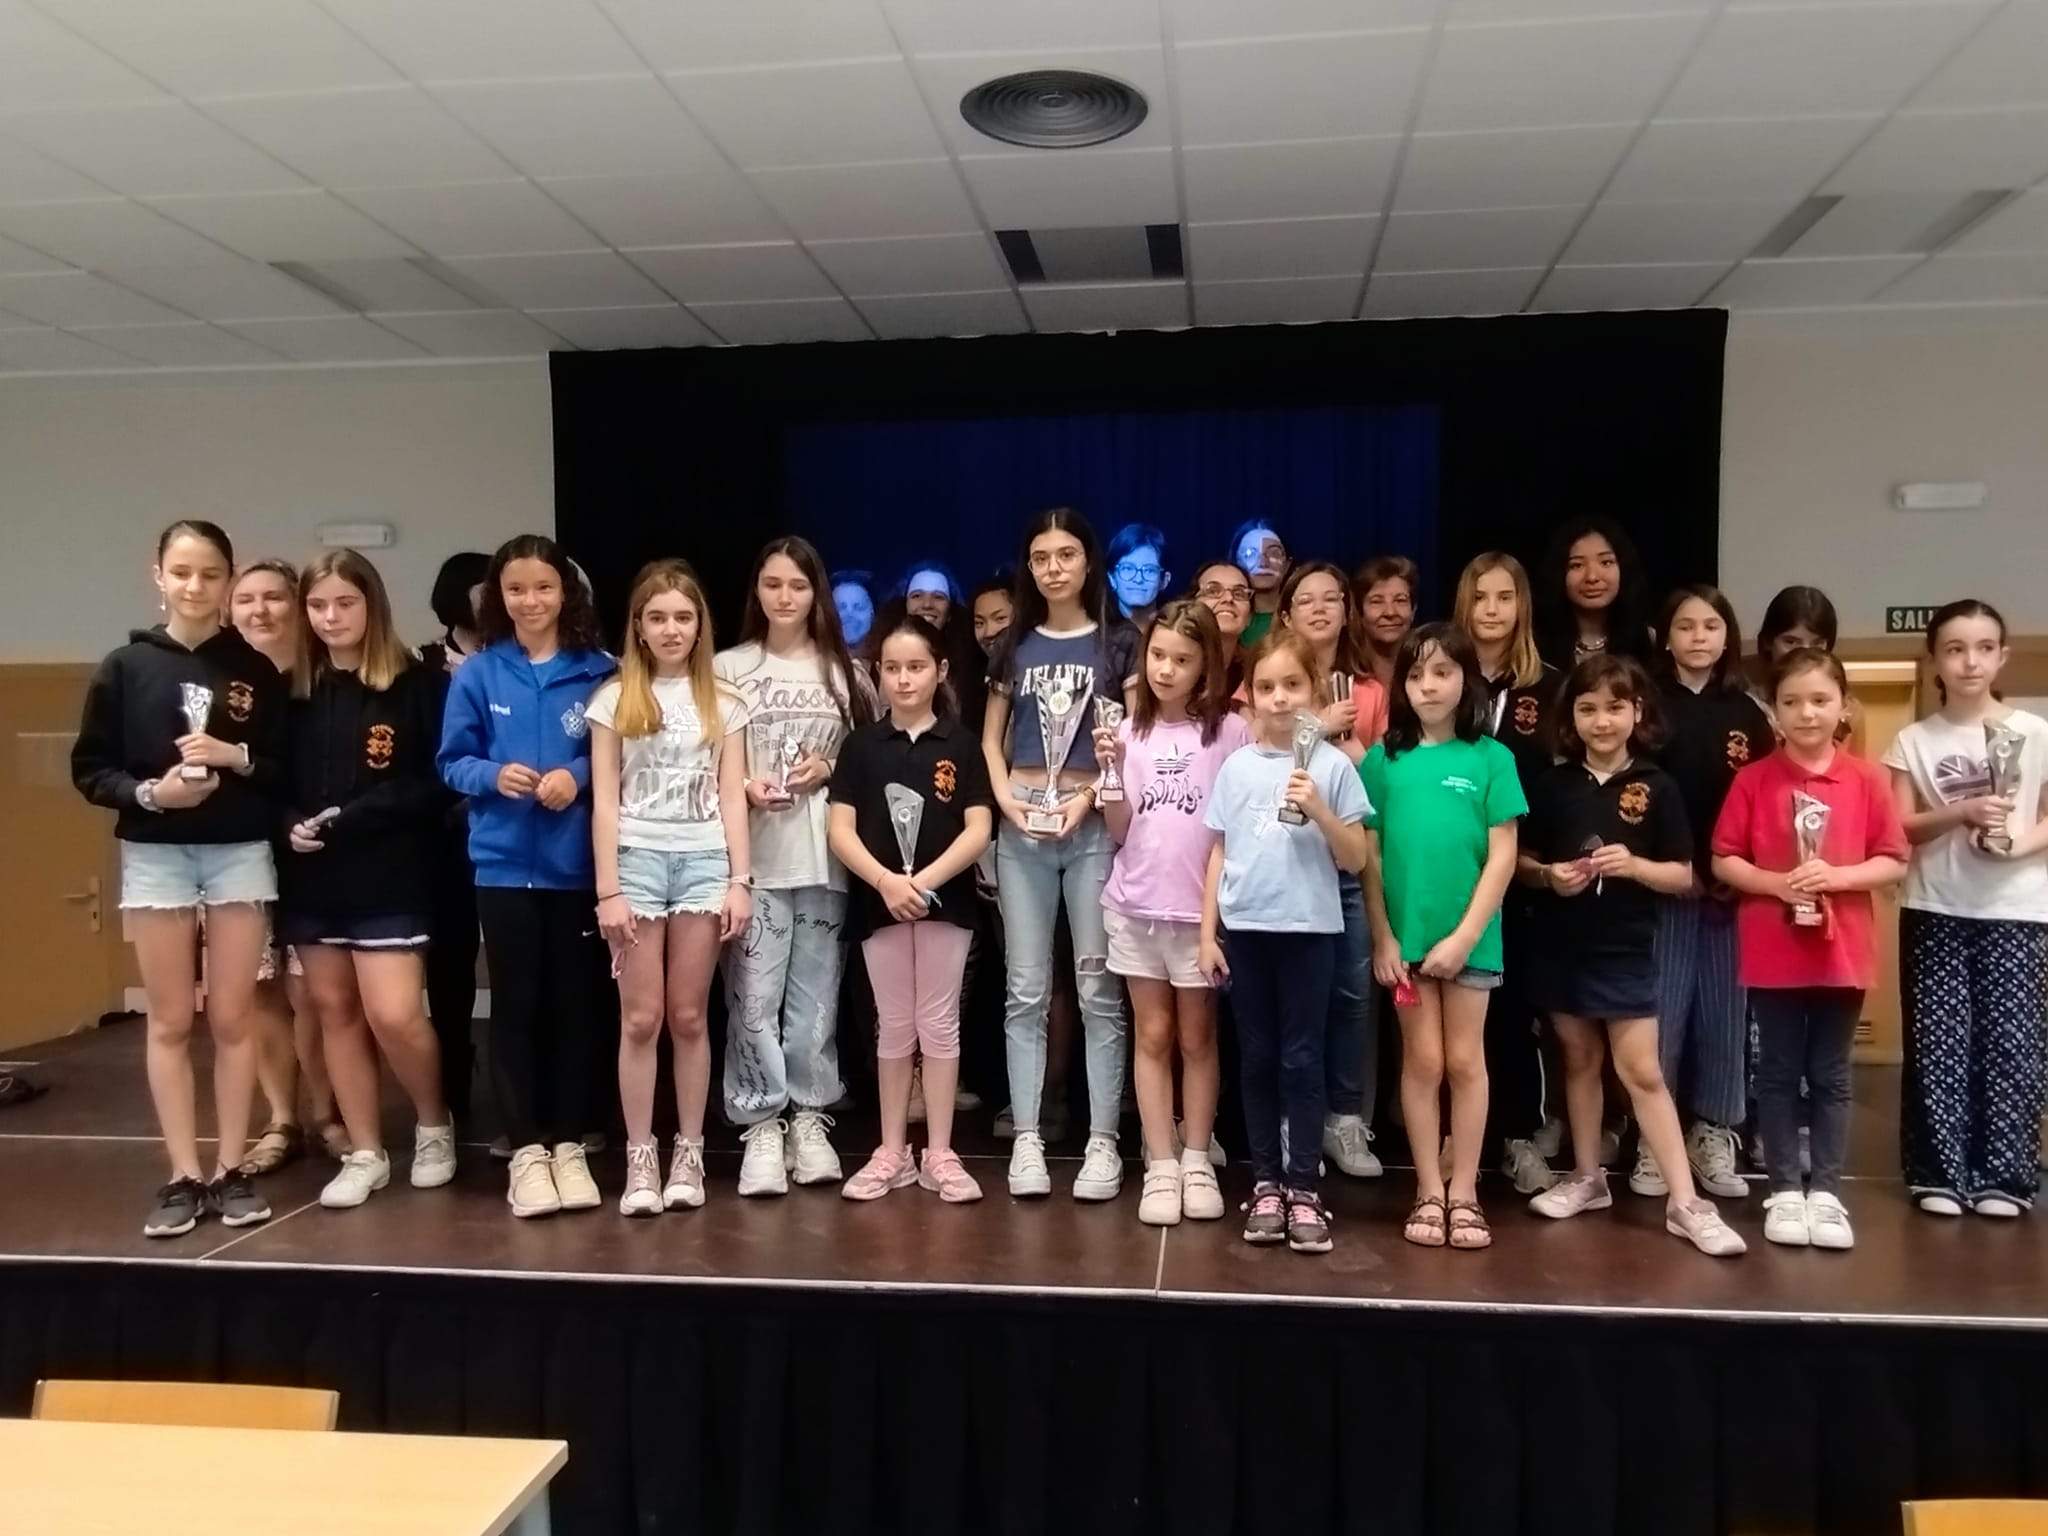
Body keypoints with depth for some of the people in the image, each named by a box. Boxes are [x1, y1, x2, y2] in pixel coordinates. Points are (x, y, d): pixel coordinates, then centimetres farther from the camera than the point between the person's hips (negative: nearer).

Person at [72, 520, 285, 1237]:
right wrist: (149, 792, -15)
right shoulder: (124, 668, 0)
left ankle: (231, 1171, 15)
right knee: (171, 1023, 6)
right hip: (155, 856, 0)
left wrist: (235, 757, -15)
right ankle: (183, 1176, 14)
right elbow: (89, 770, 3)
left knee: (232, 1020, 5)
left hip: (239, 854, 0)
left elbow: (290, 767, 2)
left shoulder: (255, 670, 0)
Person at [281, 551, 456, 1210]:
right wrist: (290, 826, -8)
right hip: (311, 878, 5)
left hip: (388, 878, -5)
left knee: (394, 1016, -10)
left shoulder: (416, 686, -5)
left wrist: (353, 817, -16)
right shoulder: (295, 691, 9)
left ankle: (435, 1125, 17)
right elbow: (275, 782, 13)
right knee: (335, 1010, 8)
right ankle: (365, 1154, 20)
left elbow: (438, 783, -10)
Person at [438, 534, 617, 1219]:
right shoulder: (477, 673, 1)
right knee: (515, 1005, 5)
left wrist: (577, 775, -14)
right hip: (504, 862, 0)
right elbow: (452, 762, 4)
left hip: (576, 863, 0)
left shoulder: (599, 672, 0)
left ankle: (568, 1146, 19)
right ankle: (525, 1152, 14)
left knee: (572, 1004, 7)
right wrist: (494, 775, -15)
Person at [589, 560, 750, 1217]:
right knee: (641, 1018, 0)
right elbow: (604, 801, 0)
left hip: (704, 860, 1)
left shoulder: (722, 703, 9)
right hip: (637, 859, -1)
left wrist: (739, 880, -1)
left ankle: (689, 1152, 14)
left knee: (689, 1016, 4)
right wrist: (608, 889, -6)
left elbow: (731, 798, 7)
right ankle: (640, 1157, 9)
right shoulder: (615, 698, 4)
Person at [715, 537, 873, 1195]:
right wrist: (743, 786, -12)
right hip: (752, 853, -2)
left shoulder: (845, 671, 10)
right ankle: (762, 1126, 8)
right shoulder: (728, 668, 4)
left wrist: (830, 769, -6)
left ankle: (809, 1120, 18)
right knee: (754, 995, -3)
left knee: (816, 994, 7)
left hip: (826, 855, 2)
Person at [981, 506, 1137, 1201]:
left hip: (1095, 823, -2)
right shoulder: (1014, 647, 13)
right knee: (1026, 990, 3)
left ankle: (1102, 1142, 5)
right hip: (1021, 826, 3)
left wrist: (1087, 796, -12)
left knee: (1097, 987, -1)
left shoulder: (1118, 645, 5)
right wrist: (1005, 798, -3)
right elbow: (990, 738, 14)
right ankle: (1026, 1140, 8)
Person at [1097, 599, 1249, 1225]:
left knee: (1197, 1037, 10)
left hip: (1203, 906, -2)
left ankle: (1197, 1162, 20)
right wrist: (1111, 771, -13)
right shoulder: (1129, 731, 3)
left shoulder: (1230, 730, -5)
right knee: (1152, 1035, 7)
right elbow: (1119, 832, 2)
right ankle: (1161, 1168, 12)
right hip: (1136, 905, 2)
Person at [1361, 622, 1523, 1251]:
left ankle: (1465, 1193, 19)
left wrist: (1463, 936, -11)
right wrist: (1382, 937, -4)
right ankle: (1429, 1192, 17)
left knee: (1465, 1062, 8)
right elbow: (1369, 855, 1)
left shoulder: (1491, 758, -2)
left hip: (1470, 936, -1)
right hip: (1404, 936, 1)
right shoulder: (1385, 758, 1)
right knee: (1422, 1061, 8)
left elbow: (1502, 856, -5)